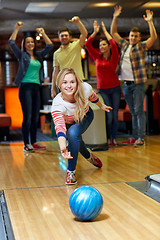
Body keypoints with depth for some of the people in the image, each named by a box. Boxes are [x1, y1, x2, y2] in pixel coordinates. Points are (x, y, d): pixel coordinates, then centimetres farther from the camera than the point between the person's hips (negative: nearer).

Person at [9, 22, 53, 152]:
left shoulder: (39, 55, 17)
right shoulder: (22, 55, 4)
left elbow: (50, 46, 18)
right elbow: (12, 43, -6)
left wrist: (43, 33, 11)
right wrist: (17, 28, -6)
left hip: (36, 88, 5)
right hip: (25, 87, -5)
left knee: (35, 117, 6)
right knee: (27, 117, -9)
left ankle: (34, 142, 14)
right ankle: (26, 144, -6)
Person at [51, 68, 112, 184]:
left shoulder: (85, 88, -34)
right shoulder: (57, 104, -40)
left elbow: (93, 97, -7)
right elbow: (60, 127, -54)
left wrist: (101, 106, 13)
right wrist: (63, 147, -71)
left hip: (85, 116, -1)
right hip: (68, 122, 1)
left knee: (73, 132, -27)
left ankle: (71, 171, -18)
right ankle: (89, 156, 39)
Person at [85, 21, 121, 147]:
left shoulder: (114, 57, -1)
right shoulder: (97, 57, 5)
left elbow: (114, 44, -18)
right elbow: (87, 44, 0)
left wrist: (105, 31, -8)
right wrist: (95, 32, -1)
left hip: (115, 88, 0)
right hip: (103, 89, 0)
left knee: (115, 115, 1)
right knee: (109, 115, -6)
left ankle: (114, 138, 11)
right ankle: (108, 138, 7)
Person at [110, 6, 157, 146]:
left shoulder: (142, 46, 1)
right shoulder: (124, 45, 14)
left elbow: (154, 37, -14)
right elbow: (113, 33, 20)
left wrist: (150, 22, -20)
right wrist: (115, 18, 12)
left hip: (138, 83, -5)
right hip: (126, 84, 5)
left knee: (139, 111, -6)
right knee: (133, 112, 10)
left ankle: (141, 138, -4)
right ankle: (134, 137, 14)